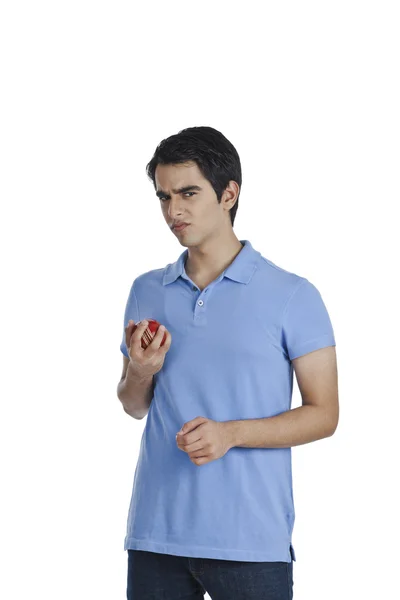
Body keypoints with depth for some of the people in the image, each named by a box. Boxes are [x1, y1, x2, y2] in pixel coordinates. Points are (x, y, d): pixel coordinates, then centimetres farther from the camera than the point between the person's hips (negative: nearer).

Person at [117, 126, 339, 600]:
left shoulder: (292, 295, -3)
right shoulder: (146, 292, 11)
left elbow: (323, 414, -3)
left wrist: (231, 433, -16)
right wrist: (140, 372, -5)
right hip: (155, 534, 4)